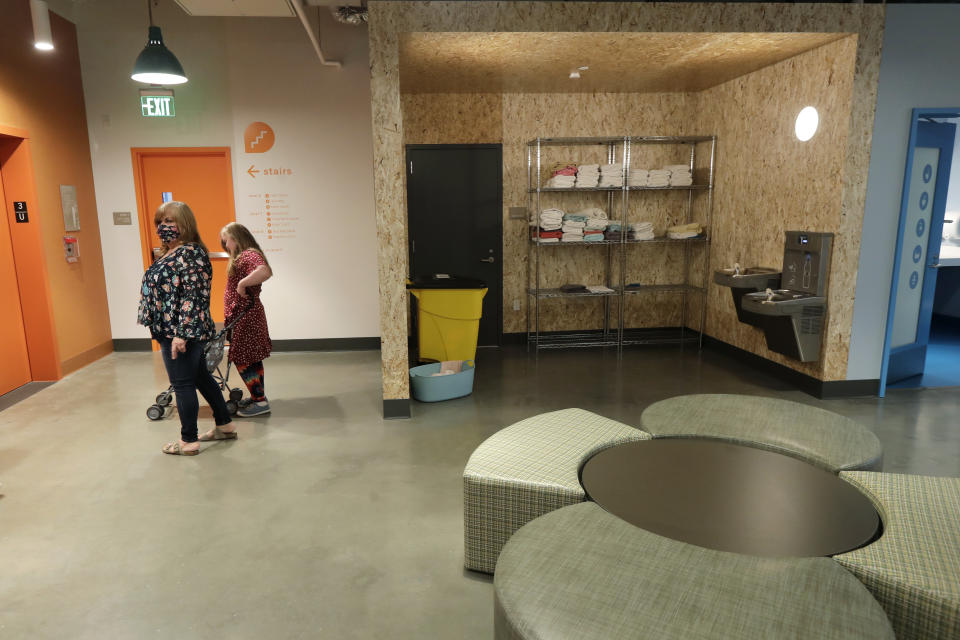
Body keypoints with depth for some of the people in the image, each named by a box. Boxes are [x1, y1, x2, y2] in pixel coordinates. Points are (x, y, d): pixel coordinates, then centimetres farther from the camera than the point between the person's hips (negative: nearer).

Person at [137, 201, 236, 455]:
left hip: (182, 332, -10)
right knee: (201, 378, 17)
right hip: (170, 331, 10)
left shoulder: (190, 253, -17)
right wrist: (172, 332, 22)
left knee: (183, 385, -1)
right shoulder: (171, 254, 14)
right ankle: (224, 426, 29)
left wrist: (181, 333, -25)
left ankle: (189, 442, 12)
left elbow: (193, 296, -23)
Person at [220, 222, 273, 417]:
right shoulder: (242, 257, 17)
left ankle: (260, 401, 0)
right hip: (246, 317, 11)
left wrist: (242, 283, -29)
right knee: (252, 358, 16)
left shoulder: (249, 255, -17)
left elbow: (265, 272, -38)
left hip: (246, 318, -11)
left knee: (243, 359, -5)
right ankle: (258, 396, 26)